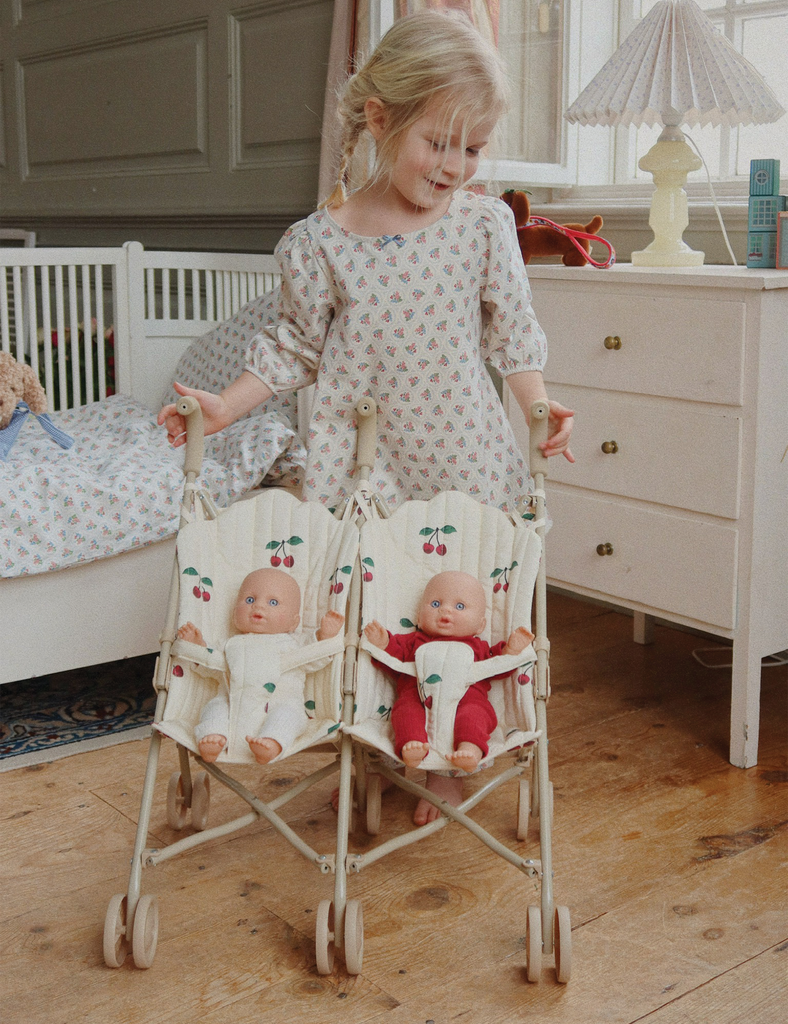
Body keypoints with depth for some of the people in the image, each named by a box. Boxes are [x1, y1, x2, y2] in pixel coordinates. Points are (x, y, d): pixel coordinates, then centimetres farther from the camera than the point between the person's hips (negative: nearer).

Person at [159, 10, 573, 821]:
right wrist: (222, 408, -2)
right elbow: (294, 346, 5)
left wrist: (538, 404, -9)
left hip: (461, 456, 1)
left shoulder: (485, 223, -1)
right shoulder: (320, 240, -5)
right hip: (359, 456, -1)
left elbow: (511, 332, 5)